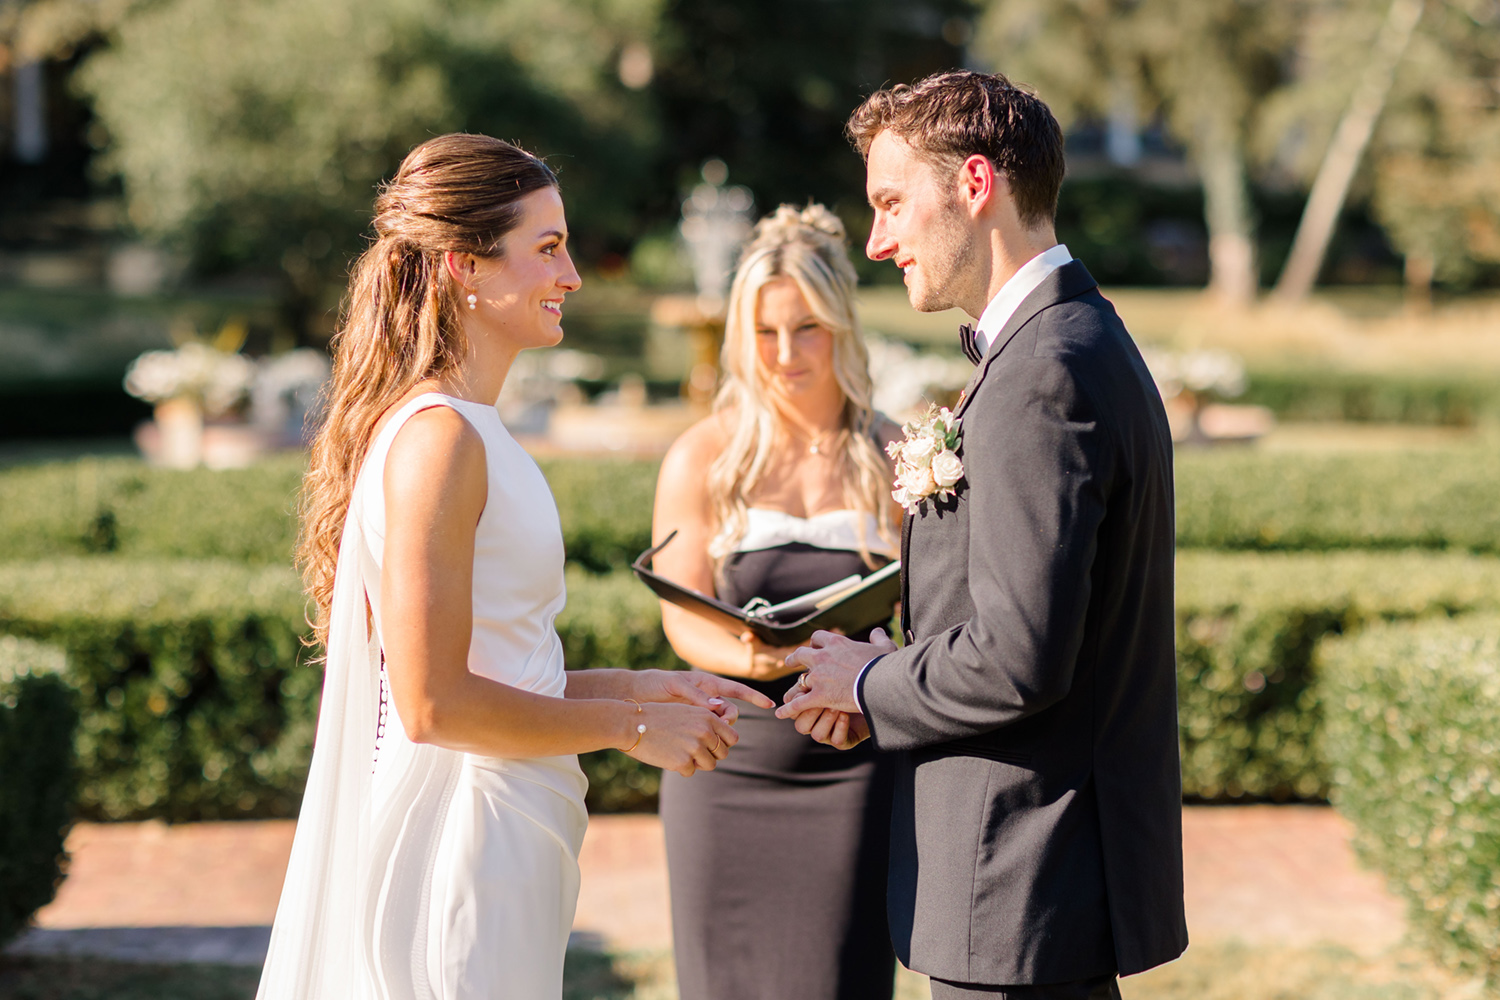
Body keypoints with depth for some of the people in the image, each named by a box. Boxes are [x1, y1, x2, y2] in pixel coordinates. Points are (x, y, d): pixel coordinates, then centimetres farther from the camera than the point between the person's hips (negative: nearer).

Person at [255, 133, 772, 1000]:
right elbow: (434, 702, -21)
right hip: (459, 854, -9)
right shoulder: (437, 438, -17)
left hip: (506, 852, 9)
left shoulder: (472, 433, 13)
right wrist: (630, 726, -11)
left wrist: (642, 686, 10)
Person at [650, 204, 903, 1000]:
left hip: (850, 765, 0)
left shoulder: (892, 458, 5)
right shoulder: (701, 458, 3)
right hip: (728, 763, 0)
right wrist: (750, 656, -23)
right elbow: (683, 617, -2)